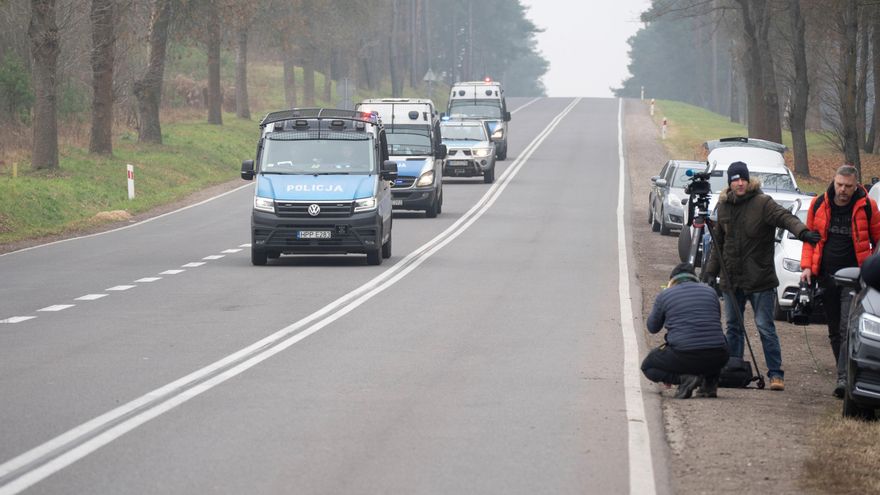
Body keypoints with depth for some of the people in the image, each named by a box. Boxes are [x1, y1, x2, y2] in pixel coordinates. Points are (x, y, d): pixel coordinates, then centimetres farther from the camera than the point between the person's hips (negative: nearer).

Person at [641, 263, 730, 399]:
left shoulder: (665, 296, 5)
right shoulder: (710, 292, 15)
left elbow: (652, 327, 19)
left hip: (684, 356, -4)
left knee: (648, 367, 21)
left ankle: (684, 378, -7)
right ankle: (710, 381, 11)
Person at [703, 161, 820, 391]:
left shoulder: (762, 203, -7)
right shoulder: (724, 206, 10)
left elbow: (783, 217, -25)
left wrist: (802, 231, -43)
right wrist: (711, 270, 17)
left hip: (759, 279, -5)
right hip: (731, 279, 6)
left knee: (765, 327, -6)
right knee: (733, 327, 11)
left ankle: (776, 373, -3)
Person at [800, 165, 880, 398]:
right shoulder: (819, 204, 4)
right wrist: (807, 266, 3)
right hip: (826, 276, 4)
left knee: (848, 328, -14)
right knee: (834, 330, 10)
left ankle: (844, 379, -18)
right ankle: (846, 375, 20)